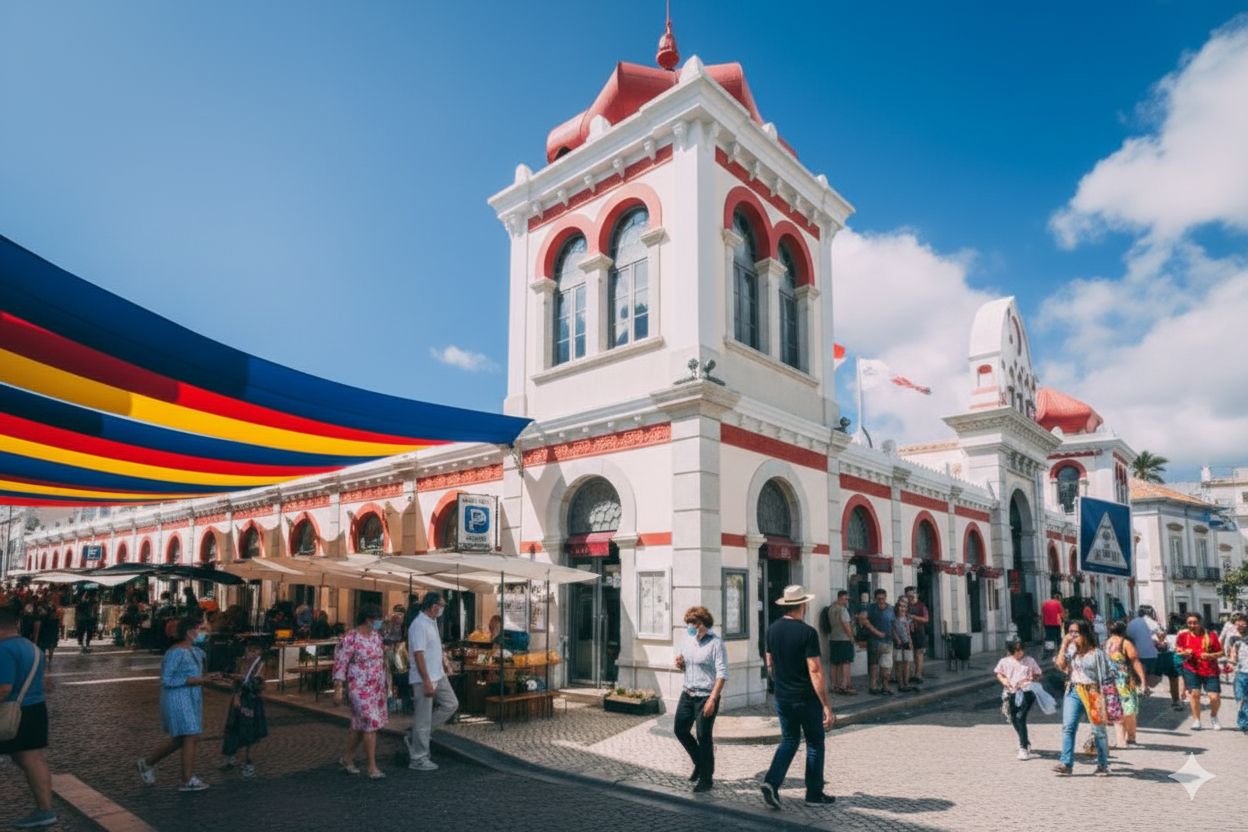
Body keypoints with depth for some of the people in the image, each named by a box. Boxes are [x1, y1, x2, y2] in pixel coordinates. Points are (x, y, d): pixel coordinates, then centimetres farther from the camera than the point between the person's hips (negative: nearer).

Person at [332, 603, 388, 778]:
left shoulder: (376, 635, 8)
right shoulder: (350, 638, -15)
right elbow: (340, 664, -15)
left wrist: (385, 685, 20)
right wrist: (338, 689, -19)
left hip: (377, 688, 8)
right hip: (360, 689, -8)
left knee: (360, 725, 16)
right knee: (371, 724, -9)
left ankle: (347, 758, 32)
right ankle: (372, 768, -1)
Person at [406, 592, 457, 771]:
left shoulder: (432, 622, 10)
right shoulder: (419, 625, -22)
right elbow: (418, 655, -25)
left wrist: (444, 662, 14)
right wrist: (427, 682, -25)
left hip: (438, 676, 10)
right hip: (424, 679, -10)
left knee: (451, 704, 14)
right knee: (423, 719, 0)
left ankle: (415, 738, 20)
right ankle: (418, 759, 14)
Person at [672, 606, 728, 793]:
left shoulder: (715, 643, -14)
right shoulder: (689, 641, 8)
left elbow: (722, 674, -17)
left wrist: (712, 699, -22)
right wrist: (680, 664, -3)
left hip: (706, 697, -7)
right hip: (687, 694, 7)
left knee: (703, 737, -1)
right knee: (680, 730, 10)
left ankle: (706, 778, 15)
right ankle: (700, 763, 33)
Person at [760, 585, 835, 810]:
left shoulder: (772, 629, 1)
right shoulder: (807, 632, -18)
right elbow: (815, 671, -21)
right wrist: (826, 706, -16)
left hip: (782, 697, 5)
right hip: (807, 698, -5)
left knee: (789, 740, 18)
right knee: (814, 744, 13)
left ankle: (772, 781, -1)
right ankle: (814, 794, 22)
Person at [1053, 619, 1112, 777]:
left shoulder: (1096, 653, -7)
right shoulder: (1071, 650, 8)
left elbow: (1104, 678, -7)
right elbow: (1061, 665, -2)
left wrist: (1102, 698, -10)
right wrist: (1064, 645, -4)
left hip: (1092, 693, -4)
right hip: (1073, 692, 4)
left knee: (1098, 730, 8)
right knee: (1068, 727, -5)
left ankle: (1103, 765, 21)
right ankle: (1066, 764, -5)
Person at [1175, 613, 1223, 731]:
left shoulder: (1210, 636, -3)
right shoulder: (1183, 636, 0)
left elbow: (1220, 652, 1)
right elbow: (1177, 651, 11)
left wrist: (1210, 656, -18)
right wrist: (1184, 653, -11)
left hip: (1210, 671, 0)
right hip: (1191, 669, 1)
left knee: (1215, 697, -4)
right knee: (1194, 693, -5)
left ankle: (1213, 717, 28)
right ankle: (1196, 720, 14)